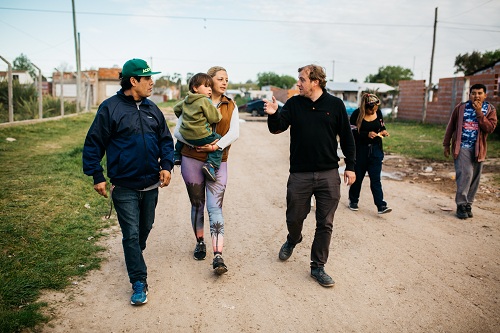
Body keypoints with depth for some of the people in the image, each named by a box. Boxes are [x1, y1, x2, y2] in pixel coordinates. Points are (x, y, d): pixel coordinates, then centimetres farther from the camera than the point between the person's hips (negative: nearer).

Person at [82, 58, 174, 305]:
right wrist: (97, 176, -9)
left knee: (145, 229, 20)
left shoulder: (152, 109, 7)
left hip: (151, 185, 6)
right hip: (124, 187, -5)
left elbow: (166, 140, 12)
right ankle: (139, 283, 8)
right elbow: (93, 143, -7)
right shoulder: (110, 108, -9)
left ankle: (134, 259, 47)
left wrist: (166, 165, -2)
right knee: (131, 234, -2)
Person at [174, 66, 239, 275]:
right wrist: (196, 144, -18)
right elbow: (178, 131, -2)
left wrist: (217, 145, -21)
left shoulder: (231, 107, 9)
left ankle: (218, 257, -11)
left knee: (215, 207, -8)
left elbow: (234, 133, -4)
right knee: (197, 204, 11)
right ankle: (200, 243, 32)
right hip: (192, 160, 0)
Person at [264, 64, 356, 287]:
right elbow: (277, 128, -4)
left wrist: (350, 166, 4)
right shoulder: (293, 104, 3)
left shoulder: (335, 105, 1)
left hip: (328, 175, 0)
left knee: (325, 224, 5)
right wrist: (273, 115, -24)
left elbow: (346, 137, 6)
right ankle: (292, 240, 46)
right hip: (300, 174, 1)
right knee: (294, 218, 12)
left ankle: (318, 267, 20)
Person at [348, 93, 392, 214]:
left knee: (376, 179, -1)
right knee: (358, 177, 11)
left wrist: (383, 131, -6)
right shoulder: (357, 114, -11)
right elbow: (352, 132, -14)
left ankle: (381, 205, -1)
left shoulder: (378, 113, 3)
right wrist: (367, 134, -25)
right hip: (360, 151, -3)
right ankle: (353, 201, 29)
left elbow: (382, 126, 17)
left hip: (375, 150, 3)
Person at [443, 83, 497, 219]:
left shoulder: (490, 110, 2)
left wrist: (479, 112, -17)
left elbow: (490, 128, -12)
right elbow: (451, 126, 6)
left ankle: (468, 205, 18)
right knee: (465, 174, -14)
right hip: (462, 147, -2)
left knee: (474, 178, 6)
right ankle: (461, 205, -6)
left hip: (478, 149, 3)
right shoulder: (460, 108, 0)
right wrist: (446, 145, 7)